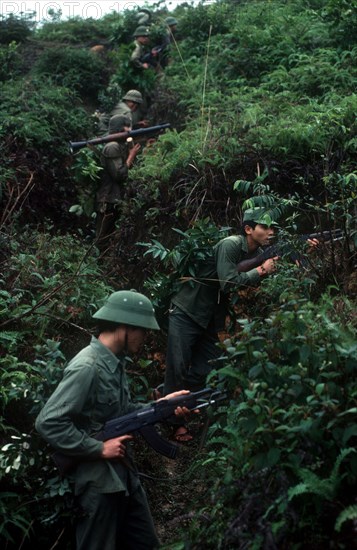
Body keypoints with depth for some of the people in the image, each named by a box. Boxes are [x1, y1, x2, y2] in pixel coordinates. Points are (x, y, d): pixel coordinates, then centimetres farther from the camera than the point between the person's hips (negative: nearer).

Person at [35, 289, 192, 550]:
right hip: (98, 480, -9)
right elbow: (48, 423, -26)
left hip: (125, 474, 9)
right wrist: (99, 449, -21)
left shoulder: (116, 362, 6)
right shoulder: (87, 367, -23)